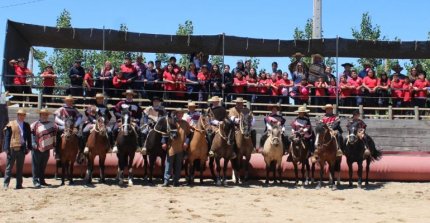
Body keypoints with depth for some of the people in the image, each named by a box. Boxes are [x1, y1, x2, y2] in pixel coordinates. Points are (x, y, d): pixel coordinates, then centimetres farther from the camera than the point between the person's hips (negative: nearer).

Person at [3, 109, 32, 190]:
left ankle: (19, 184, 15)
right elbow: (7, 137, -1)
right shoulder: (11, 124, 0)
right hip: (12, 149, -3)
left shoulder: (26, 125, 10)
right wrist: (7, 148, -8)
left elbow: (29, 137, 13)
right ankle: (6, 184, 5)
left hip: (22, 149, 3)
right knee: (9, 167, 1)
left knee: (20, 168, 9)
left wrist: (28, 147, 5)